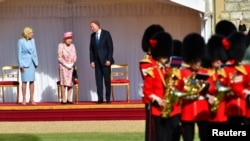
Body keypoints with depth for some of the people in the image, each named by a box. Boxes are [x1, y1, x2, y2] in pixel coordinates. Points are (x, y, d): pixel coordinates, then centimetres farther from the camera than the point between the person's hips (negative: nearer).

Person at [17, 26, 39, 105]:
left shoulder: (32, 40, 8)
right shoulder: (21, 41, -7)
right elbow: (19, 53, -6)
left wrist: (36, 62, 10)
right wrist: (21, 65, -11)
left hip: (32, 62, 5)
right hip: (25, 62, -5)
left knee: (32, 81, 3)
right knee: (24, 81, -3)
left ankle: (31, 99, 8)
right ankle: (24, 99, 2)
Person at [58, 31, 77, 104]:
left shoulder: (72, 46, 8)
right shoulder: (61, 45, -4)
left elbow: (75, 56, 9)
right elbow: (60, 57, -6)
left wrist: (72, 64, -7)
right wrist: (66, 64, -13)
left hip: (71, 66, 4)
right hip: (63, 66, -4)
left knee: (70, 82, 1)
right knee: (64, 82, -9)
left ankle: (69, 99, 4)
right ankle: (64, 99, -10)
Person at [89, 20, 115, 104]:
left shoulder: (106, 34, -3)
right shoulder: (92, 36, 9)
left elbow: (110, 47, -6)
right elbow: (91, 49, 10)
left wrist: (109, 59, -13)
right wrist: (92, 61, 1)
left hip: (105, 60, -4)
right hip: (97, 61, 4)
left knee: (107, 80, -2)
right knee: (98, 80, -1)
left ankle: (108, 98, 3)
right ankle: (100, 99, 0)